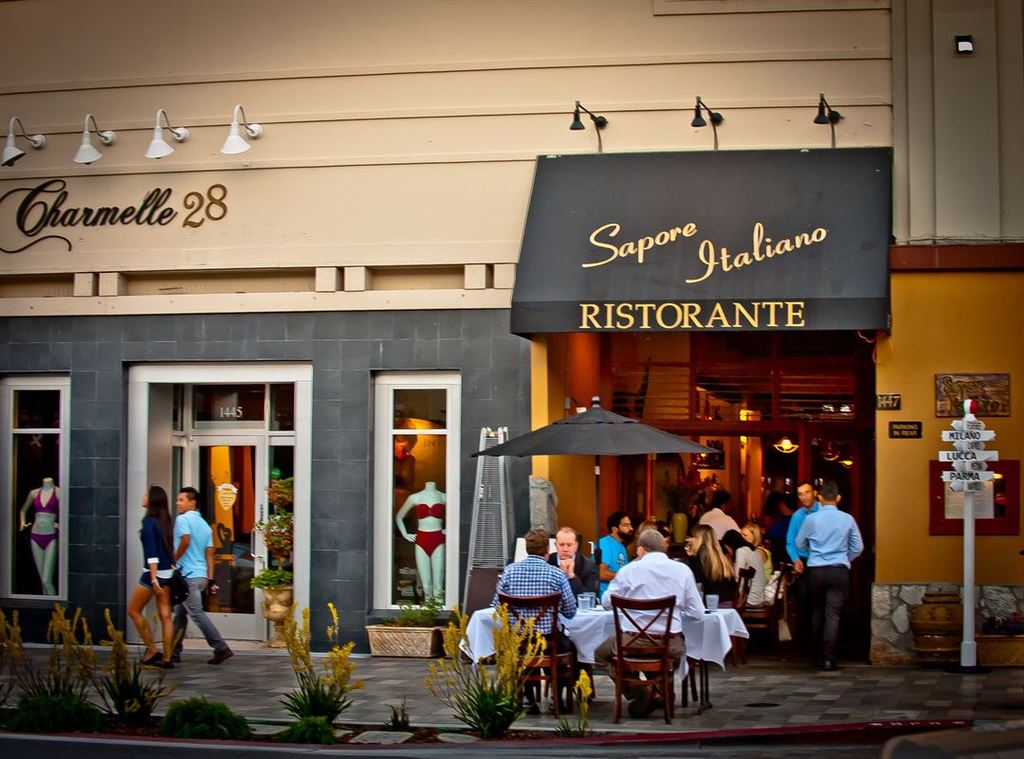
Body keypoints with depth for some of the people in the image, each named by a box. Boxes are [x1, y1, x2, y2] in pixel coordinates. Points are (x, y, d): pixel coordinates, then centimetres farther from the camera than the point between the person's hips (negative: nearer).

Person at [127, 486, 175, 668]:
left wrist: (153, 579, -22)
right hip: (168, 572, 7)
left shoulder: (149, 521, -13)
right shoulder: (165, 521, 9)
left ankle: (152, 651, 6)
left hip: (155, 573, -7)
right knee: (165, 615, 6)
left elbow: (151, 552, -19)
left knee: (134, 611, 8)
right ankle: (167, 658, 6)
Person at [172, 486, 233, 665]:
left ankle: (221, 648, -11)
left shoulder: (183, 519, -8)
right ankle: (174, 652, 20)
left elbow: (185, 540, -27)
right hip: (201, 575, 9)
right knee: (180, 614, 16)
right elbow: (209, 553, 13)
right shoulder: (204, 524, 16)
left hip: (187, 575, -9)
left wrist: (174, 560, -12)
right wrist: (210, 580, 11)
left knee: (197, 614, -7)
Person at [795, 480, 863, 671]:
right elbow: (857, 547, 7)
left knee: (817, 611, 17)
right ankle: (828, 658, -11)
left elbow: (800, 544, 10)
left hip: (816, 571, 1)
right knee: (833, 613, -3)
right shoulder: (847, 519, -1)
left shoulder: (811, 519, -2)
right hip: (839, 571, -1)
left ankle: (819, 652, 26)